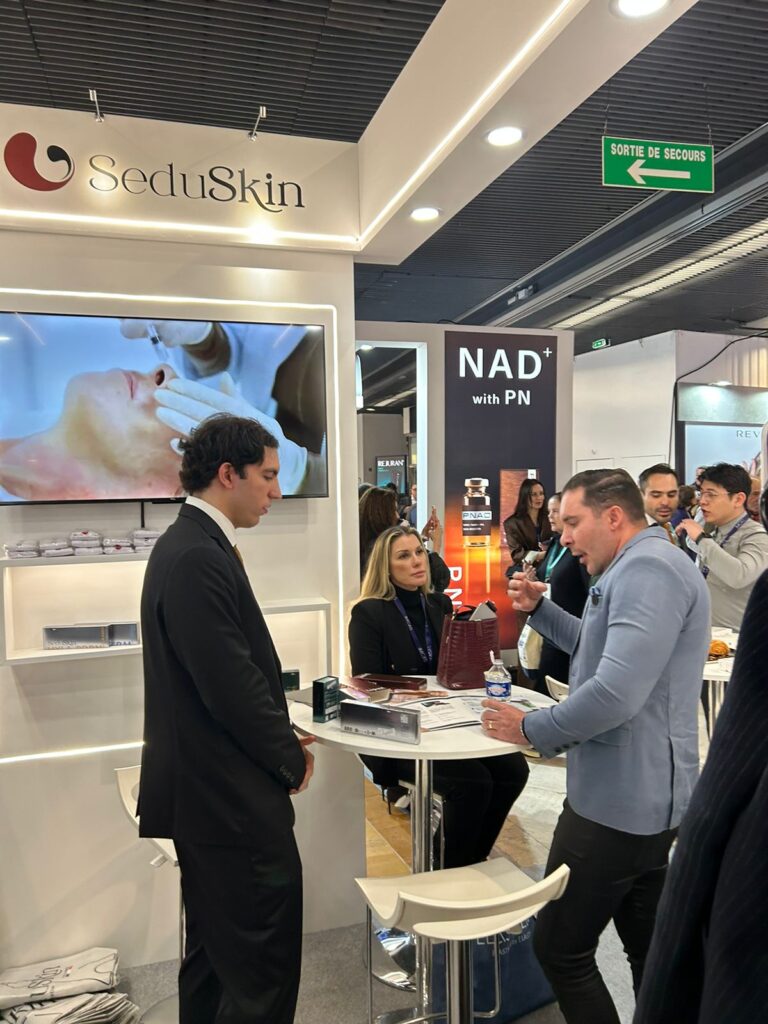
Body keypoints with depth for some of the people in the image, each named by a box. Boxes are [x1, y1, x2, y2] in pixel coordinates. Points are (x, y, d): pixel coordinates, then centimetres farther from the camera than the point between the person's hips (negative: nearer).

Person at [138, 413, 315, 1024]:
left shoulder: (191, 545, 9)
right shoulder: (197, 558, -22)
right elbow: (232, 684, -24)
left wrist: (281, 739, 8)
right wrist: (290, 757, -9)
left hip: (207, 791, 11)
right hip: (230, 797, -11)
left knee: (215, 952, 24)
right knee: (263, 971, 4)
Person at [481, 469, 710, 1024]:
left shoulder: (648, 568, -22)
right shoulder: (640, 567, 14)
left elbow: (615, 692, -31)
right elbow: (598, 647, 26)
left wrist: (530, 729, -18)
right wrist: (539, 607, 12)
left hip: (620, 798, -10)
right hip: (643, 795, 10)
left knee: (560, 949, 4)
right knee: (649, 947, 21)